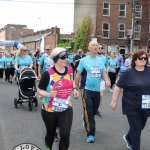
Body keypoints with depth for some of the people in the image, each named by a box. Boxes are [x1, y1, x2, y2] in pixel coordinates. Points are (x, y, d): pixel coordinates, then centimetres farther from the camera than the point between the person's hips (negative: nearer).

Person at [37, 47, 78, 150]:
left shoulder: (70, 70, -3)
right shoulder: (48, 74, -18)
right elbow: (39, 90, -9)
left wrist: (74, 89, 3)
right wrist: (49, 94, -28)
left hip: (66, 109, 2)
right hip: (50, 110, -2)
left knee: (65, 135, -12)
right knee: (51, 133, 18)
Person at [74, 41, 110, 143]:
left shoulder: (101, 60, 5)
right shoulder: (84, 60, -6)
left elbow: (103, 73, 8)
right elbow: (78, 75, -3)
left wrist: (106, 80, -13)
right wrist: (76, 88, -3)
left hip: (97, 90, 5)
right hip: (87, 90, -4)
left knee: (94, 112, 19)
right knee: (89, 113, -5)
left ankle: (86, 122, 47)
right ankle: (90, 134, 3)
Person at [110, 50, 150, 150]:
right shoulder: (128, 73, -10)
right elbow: (118, 87, -6)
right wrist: (114, 101, -6)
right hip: (132, 106, -5)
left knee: (141, 126, 20)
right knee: (136, 128, 0)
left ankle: (128, 137, 48)